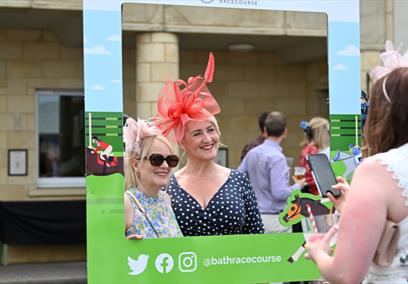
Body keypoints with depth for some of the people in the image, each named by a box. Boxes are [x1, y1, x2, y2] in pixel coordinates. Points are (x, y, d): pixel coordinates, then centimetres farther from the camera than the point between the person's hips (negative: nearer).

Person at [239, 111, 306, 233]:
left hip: (254, 216, 7)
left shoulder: (252, 153, 5)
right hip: (275, 219, -7)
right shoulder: (277, 157, -16)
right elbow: (280, 192, -21)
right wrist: (298, 186, -2)